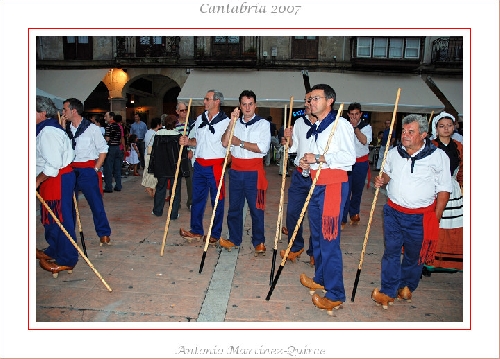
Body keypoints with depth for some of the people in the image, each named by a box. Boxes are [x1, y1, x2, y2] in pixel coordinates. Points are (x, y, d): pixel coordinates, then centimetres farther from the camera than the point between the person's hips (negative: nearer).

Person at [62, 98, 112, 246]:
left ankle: (104, 233, 16)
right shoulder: (65, 128, 6)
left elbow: (103, 149, -1)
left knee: (96, 203, 2)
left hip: (87, 170, -4)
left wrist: (95, 169, -4)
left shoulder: (92, 128, -6)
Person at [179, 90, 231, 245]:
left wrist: (226, 164, -20)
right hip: (199, 164, 6)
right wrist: (187, 141, -1)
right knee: (197, 198, 12)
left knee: (217, 200, 4)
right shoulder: (200, 119, 11)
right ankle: (196, 231, 24)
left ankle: (215, 234, 16)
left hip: (215, 165, -6)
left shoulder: (225, 121, -7)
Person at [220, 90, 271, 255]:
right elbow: (225, 143, -1)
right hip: (236, 170, 4)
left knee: (256, 208, 1)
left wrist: (240, 143, -9)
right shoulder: (235, 123, 12)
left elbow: (263, 148, -12)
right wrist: (232, 122, -9)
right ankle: (234, 239, 24)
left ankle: (259, 241, 14)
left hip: (254, 171, -4)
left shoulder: (263, 124, 0)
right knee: (234, 206, 11)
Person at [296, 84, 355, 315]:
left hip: (333, 185, -9)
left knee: (329, 239, -9)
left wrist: (319, 158, -15)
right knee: (317, 235, 15)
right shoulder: (316, 128, 20)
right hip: (316, 185, 9)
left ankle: (335, 294, 1)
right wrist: (305, 164, 7)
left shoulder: (340, 124, -7)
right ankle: (321, 280, 32)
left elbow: (349, 157, -17)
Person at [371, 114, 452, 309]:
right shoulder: (394, 153, 3)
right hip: (393, 212, 3)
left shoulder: (438, 156, -9)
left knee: (414, 255, 13)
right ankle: (388, 291, 16)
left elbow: (444, 191, -6)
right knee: (391, 251, 6)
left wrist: (435, 220, -8)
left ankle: (407, 286, 36)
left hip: (420, 217, -2)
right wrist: (383, 180, -3)